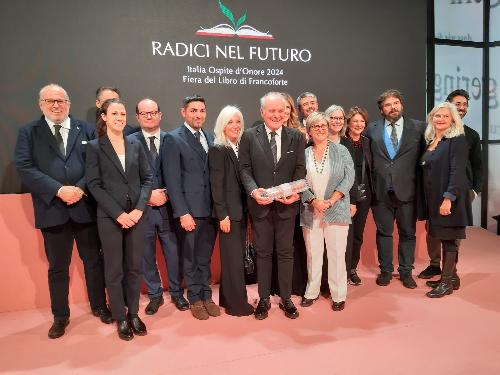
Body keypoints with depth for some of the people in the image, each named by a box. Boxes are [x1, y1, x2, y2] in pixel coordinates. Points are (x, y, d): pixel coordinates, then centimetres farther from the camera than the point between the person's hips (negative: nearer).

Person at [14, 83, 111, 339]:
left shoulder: (85, 130, 8)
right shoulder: (28, 132, 6)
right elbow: (24, 167, -6)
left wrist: (81, 188, -15)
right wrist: (59, 190, -17)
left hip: (85, 208, 1)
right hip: (53, 210, 0)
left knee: (94, 261, 12)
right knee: (57, 267, 11)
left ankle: (99, 306, 32)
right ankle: (60, 317, 29)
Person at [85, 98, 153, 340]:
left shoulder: (135, 145, 8)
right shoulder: (95, 147, -1)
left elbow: (147, 178, 5)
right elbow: (94, 185, -6)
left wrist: (139, 208, -8)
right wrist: (118, 213, -13)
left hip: (136, 215, 3)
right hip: (109, 217, -3)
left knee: (134, 267, 10)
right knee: (114, 270, 7)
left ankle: (133, 313, 26)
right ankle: (120, 318, 22)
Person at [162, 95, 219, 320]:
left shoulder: (210, 138, 11)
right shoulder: (173, 139, -5)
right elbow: (172, 180, -10)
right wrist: (183, 213, -15)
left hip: (211, 209, 5)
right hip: (190, 210, -4)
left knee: (205, 257, 16)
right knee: (190, 257, 10)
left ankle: (206, 296, 31)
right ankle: (195, 298, 27)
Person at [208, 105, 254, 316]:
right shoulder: (217, 150, -9)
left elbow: (244, 180, 11)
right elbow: (216, 185, -13)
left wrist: (247, 208, 5)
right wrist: (223, 215, -16)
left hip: (242, 210, 7)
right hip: (229, 212, -7)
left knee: (236, 255, 13)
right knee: (233, 257, 0)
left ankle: (227, 298, 26)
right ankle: (236, 304, 13)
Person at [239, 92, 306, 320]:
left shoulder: (296, 137, 4)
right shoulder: (249, 136, 1)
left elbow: (300, 169, 1)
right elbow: (244, 168, -2)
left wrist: (296, 192, -16)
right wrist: (254, 190, -19)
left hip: (287, 204, 1)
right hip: (261, 204, -1)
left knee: (286, 252, 11)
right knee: (263, 252, 11)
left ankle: (286, 299, 27)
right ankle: (263, 299, 27)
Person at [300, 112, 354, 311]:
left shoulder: (341, 151, 5)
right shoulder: (304, 154, 8)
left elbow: (349, 178, -2)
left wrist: (331, 200, -12)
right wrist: (314, 201, -11)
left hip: (336, 210, -1)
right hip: (311, 211, 1)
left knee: (337, 253, 2)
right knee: (313, 253, 8)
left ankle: (339, 295, 15)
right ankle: (312, 292, 22)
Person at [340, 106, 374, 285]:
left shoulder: (367, 142, 8)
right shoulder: (341, 143, -9)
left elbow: (369, 169, 12)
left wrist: (370, 193, 3)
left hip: (364, 195, 5)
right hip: (347, 195, -5)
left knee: (358, 234, 12)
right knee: (348, 235, -2)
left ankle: (353, 268, 27)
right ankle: (344, 271, 13)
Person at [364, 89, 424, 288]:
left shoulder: (418, 128, 2)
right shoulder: (372, 129, 4)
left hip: (407, 190, 0)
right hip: (381, 190, 1)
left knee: (408, 233, 11)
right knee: (383, 232, 12)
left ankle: (406, 272, 27)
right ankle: (385, 270, 27)